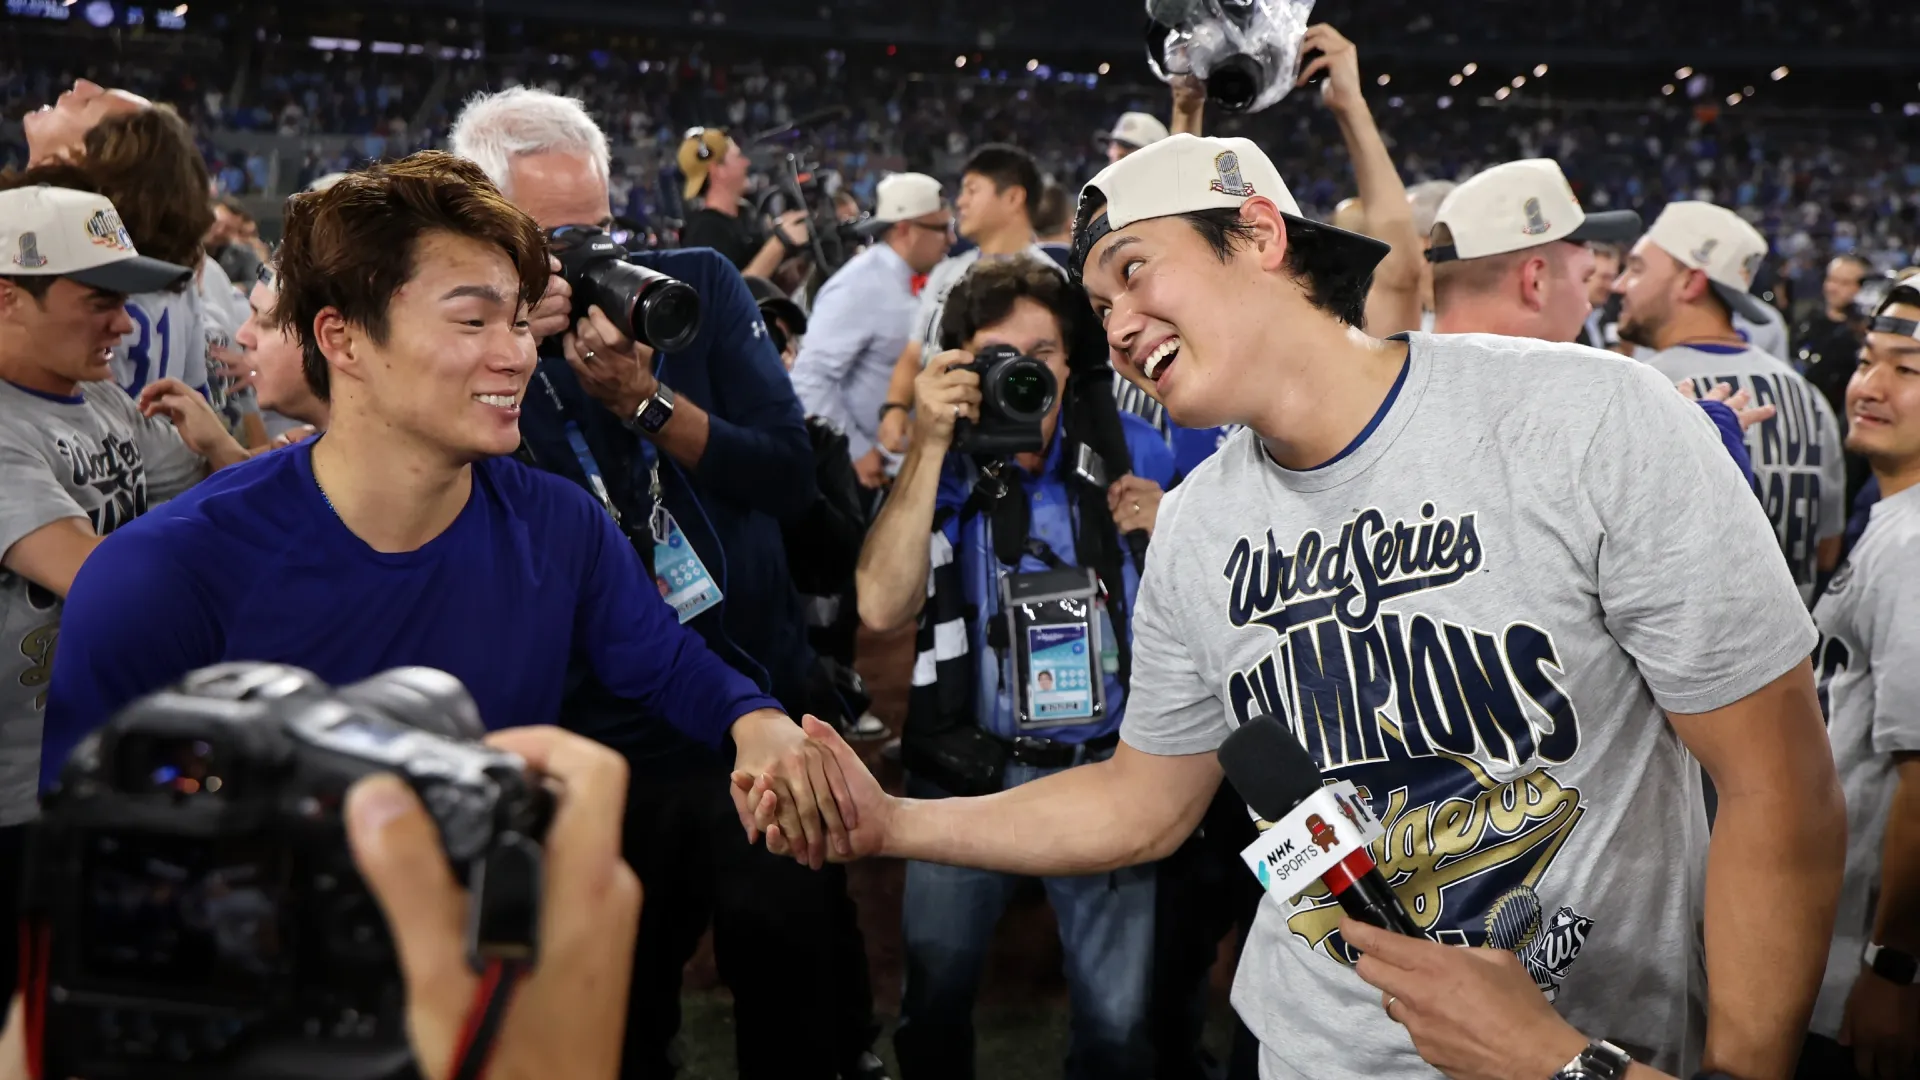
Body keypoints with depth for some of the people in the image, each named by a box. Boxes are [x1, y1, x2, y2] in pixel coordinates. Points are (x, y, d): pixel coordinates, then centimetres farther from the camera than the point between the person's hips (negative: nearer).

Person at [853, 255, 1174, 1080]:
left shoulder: (1133, 453, -2)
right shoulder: (939, 470, -2)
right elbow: (882, 608, -19)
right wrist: (929, 445, -22)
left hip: (1107, 770, 0)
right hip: (967, 768, 1)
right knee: (933, 1003, 12)